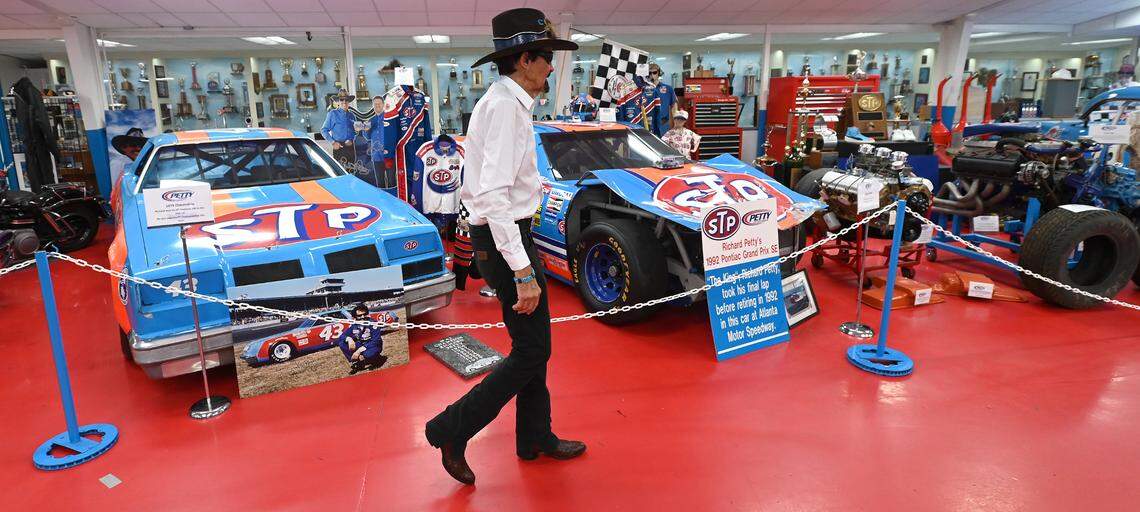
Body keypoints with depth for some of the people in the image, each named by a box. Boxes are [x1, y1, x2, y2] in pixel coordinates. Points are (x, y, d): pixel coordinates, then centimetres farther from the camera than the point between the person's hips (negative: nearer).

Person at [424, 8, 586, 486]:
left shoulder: (502, 101, 12)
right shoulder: (506, 106, -18)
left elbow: (485, 184, 17)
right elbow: (495, 195, -27)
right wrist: (523, 271, -28)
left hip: (501, 232, 10)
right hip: (505, 236, -10)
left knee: (534, 344, 17)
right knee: (531, 351, 1)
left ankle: (535, 438, 32)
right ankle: (451, 430, 13)